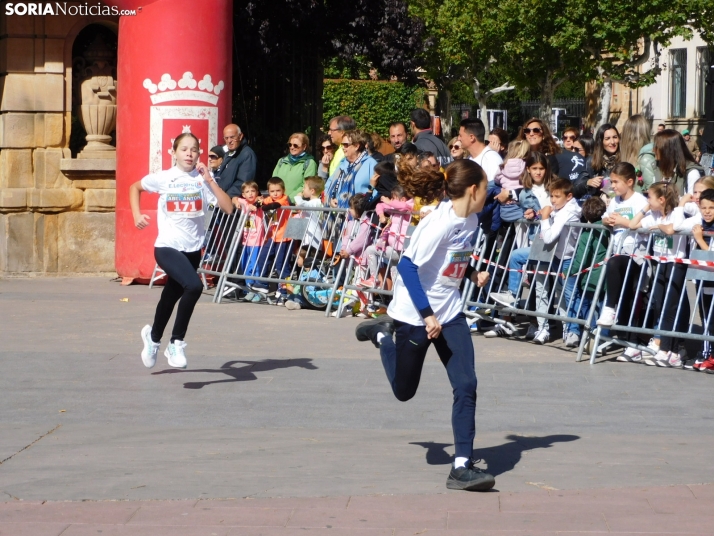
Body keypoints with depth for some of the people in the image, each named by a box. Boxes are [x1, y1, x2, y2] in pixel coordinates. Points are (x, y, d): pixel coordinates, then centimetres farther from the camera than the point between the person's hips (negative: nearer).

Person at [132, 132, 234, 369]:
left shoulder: (202, 179, 0)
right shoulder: (163, 178, -3)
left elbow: (228, 208, -10)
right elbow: (135, 187, 16)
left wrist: (209, 180, -15)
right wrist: (137, 215, 3)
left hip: (192, 249, 4)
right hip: (167, 247, -4)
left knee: (171, 297, 18)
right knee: (194, 286, -28)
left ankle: (153, 337, 48)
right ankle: (177, 343, -13)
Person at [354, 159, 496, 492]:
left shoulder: (471, 220, 2)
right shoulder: (439, 223, -24)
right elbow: (407, 266, -26)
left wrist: (472, 274, 2)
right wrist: (427, 314, -27)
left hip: (449, 312, 7)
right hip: (415, 314, -6)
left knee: (466, 385, -9)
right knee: (404, 390, 12)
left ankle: (462, 466, -6)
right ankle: (383, 334, 39)